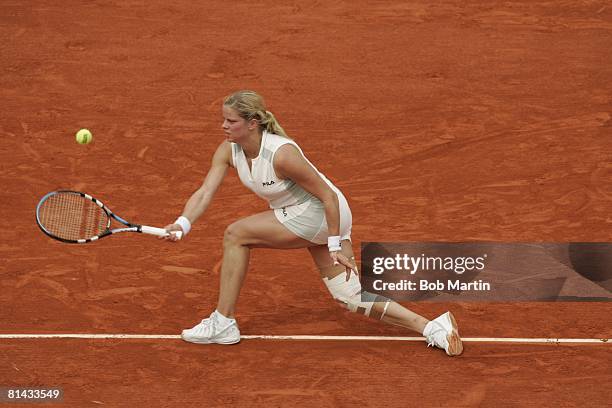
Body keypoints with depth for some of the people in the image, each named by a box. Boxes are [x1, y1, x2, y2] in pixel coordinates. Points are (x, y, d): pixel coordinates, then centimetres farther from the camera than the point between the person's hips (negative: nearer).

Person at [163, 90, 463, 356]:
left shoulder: (281, 154, -29)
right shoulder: (228, 151, -7)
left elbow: (327, 195, -23)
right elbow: (205, 192, -13)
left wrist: (335, 245, -20)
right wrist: (182, 224, -31)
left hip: (321, 214, -8)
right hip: (298, 215, 8)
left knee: (236, 234, -13)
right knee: (351, 299, 6)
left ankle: (223, 323, -5)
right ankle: (432, 327, 8)